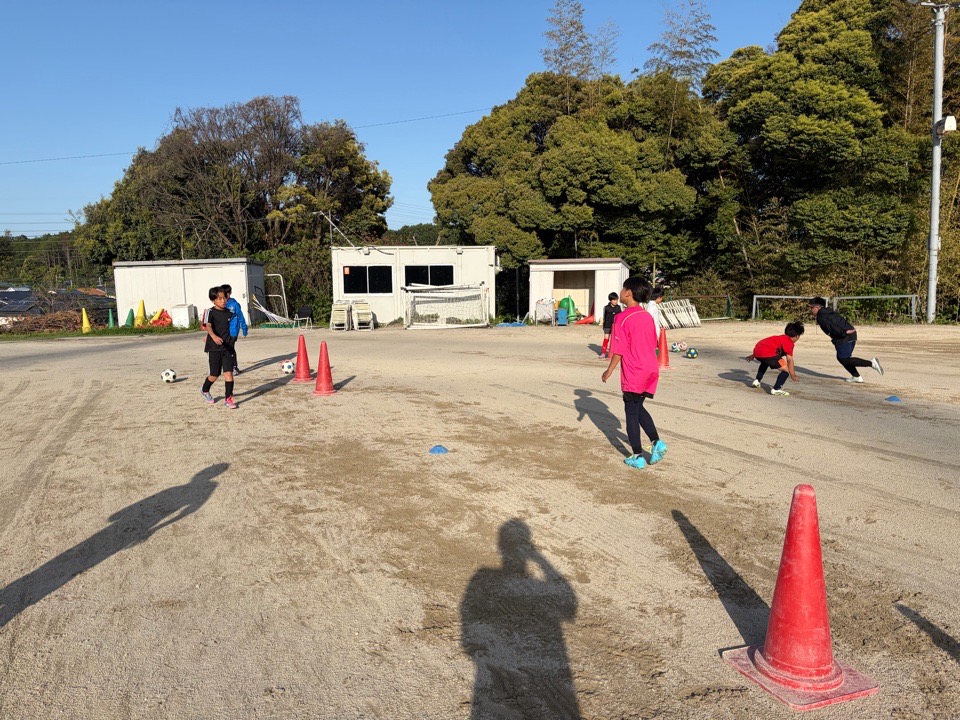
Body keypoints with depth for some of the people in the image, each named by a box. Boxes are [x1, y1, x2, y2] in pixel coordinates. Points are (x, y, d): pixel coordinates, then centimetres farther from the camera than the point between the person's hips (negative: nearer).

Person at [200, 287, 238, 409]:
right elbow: (208, 326, -26)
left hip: (227, 347, 3)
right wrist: (214, 336, -45)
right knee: (215, 374, 7)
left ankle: (228, 398, 2)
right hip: (214, 348, -3)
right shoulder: (211, 312, -10)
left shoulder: (229, 312, 6)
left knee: (229, 373, -6)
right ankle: (205, 391, 37)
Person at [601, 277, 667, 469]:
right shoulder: (647, 316, 7)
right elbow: (653, 344, 14)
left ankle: (638, 457, 8)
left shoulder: (622, 318, -13)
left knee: (631, 413, 4)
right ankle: (657, 442, 9)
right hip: (651, 370, 7)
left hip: (633, 373, -7)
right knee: (639, 408, 22)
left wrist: (610, 370, -4)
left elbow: (619, 349, -14)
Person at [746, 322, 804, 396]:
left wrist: (754, 355, 44)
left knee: (765, 362, 42)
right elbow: (790, 360, -6)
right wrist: (793, 375, -4)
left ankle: (757, 381, 36)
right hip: (767, 354, -9)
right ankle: (776, 389, -10)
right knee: (786, 369, -1)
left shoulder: (780, 338, 28)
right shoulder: (789, 342, 3)